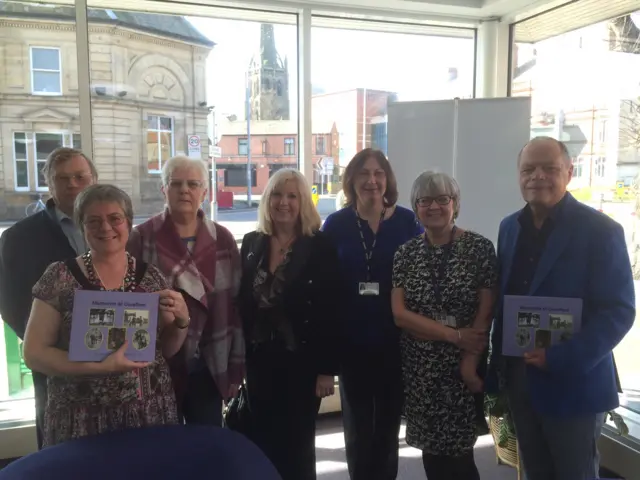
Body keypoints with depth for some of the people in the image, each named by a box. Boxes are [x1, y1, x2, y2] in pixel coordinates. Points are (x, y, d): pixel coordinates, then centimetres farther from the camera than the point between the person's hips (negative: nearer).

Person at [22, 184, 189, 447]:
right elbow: (34, 353, -7)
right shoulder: (60, 277, -7)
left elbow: (167, 350, 8)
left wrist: (181, 320, -13)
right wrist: (100, 366, -20)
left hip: (149, 413, 2)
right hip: (81, 420, -2)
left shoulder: (150, 277, 0)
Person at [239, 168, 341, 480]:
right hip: (259, 360, 4)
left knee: (297, 442, 10)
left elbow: (331, 312, -10)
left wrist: (327, 369, -11)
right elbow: (242, 303, 6)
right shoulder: (251, 243, 4)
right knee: (261, 440, 11)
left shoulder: (320, 246, -9)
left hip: (301, 361, -3)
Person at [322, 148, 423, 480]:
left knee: (388, 421, 16)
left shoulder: (407, 221, -2)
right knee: (358, 426, 13)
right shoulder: (336, 224, -2)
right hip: (352, 340, 0)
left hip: (395, 339, 0)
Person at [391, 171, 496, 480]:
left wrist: (470, 363, -13)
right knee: (432, 453, 12)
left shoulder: (480, 248, -6)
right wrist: (455, 335, -15)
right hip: (419, 368, 2)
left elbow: (485, 315, -6)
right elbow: (400, 314, -7)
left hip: (463, 367, -2)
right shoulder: (406, 254, 0)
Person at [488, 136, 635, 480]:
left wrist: (561, 359, -22)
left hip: (573, 383, -5)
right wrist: (499, 363, 7)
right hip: (519, 379, 5)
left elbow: (619, 311, -14)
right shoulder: (510, 227, 6)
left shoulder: (600, 230, -11)